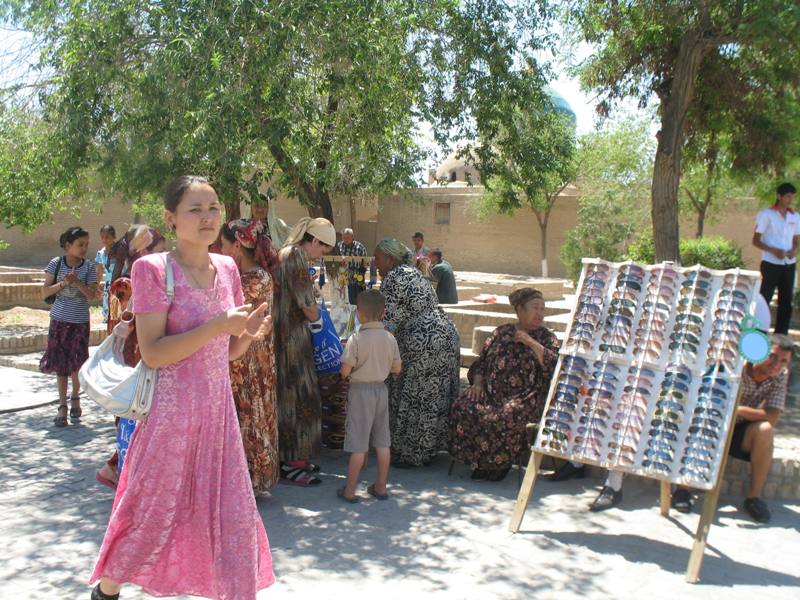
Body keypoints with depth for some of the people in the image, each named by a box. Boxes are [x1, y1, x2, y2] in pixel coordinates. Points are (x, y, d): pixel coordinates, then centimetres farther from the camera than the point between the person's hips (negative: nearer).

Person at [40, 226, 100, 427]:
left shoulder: (89, 266, -2)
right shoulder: (56, 264, -2)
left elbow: (93, 295, -7)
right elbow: (45, 292, -1)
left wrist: (77, 282, -21)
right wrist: (63, 283, -16)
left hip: (80, 322, 0)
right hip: (59, 320, 1)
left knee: (77, 363, 0)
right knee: (60, 363, 4)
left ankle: (75, 398, 25)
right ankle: (62, 405, 14)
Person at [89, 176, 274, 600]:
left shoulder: (226, 268, 7)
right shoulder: (153, 269, -11)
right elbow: (153, 353, -18)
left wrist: (249, 334, -8)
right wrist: (218, 325, -23)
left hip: (219, 409, 5)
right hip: (173, 410, -5)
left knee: (234, 515, 7)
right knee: (154, 512, 11)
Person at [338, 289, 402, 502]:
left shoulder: (356, 339, -17)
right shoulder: (390, 338, -2)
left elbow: (345, 371, -17)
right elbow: (397, 368, 5)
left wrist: (357, 364, 4)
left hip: (360, 391, -5)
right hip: (381, 389, 5)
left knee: (359, 445, 0)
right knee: (382, 442, 12)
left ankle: (349, 491, 9)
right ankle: (381, 487, 21)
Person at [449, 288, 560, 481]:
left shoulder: (546, 338, 8)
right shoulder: (501, 332, 16)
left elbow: (554, 365, -10)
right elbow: (481, 361, 18)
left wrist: (531, 342, -11)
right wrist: (477, 383, 0)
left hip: (525, 397, -3)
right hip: (492, 391, 4)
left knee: (505, 418, -35)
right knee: (463, 408, -23)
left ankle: (500, 463, -9)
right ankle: (478, 461, -8)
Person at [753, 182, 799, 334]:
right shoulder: (766, 214, -3)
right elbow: (756, 241, -4)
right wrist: (774, 250, -19)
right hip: (771, 264, -5)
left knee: (786, 301, 7)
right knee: (764, 299, -4)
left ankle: (781, 335, 14)